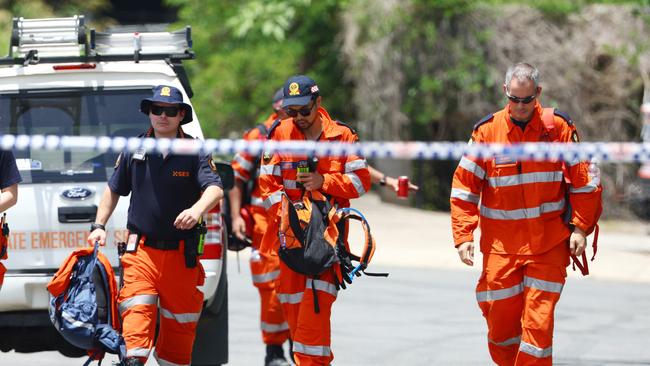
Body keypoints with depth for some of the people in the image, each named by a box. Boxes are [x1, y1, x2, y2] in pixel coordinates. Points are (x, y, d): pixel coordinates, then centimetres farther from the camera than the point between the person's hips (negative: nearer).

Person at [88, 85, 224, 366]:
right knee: (137, 311, -16)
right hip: (141, 249, 0)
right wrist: (98, 226, 8)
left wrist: (197, 210, -36)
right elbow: (114, 190, 18)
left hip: (181, 255, 0)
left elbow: (215, 189, -15)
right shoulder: (134, 150, 6)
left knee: (180, 321, 9)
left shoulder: (195, 152, -1)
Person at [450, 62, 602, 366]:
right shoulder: (487, 131, -1)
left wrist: (580, 227, -2)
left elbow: (583, 181, 5)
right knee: (500, 321, 4)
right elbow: (464, 187, 2)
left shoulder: (558, 127, -1)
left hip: (548, 246, -1)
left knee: (538, 321, -8)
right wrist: (463, 236, -6)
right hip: (500, 246, 1)